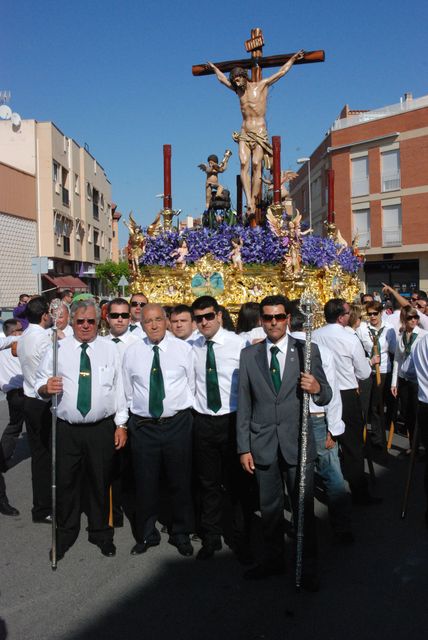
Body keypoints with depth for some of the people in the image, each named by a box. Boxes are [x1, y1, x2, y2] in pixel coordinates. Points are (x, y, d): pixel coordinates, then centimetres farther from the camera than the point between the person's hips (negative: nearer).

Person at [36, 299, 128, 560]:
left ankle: (101, 533, 33)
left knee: (100, 482, 12)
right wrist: (46, 388, -23)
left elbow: (119, 388, 2)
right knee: (66, 483, 10)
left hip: (102, 428, 0)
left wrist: (121, 424, -1)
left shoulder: (110, 349, 3)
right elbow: (40, 384, 1)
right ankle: (65, 535, 32)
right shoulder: (57, 349, 2)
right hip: (66, 429, 0)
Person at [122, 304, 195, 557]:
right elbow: (128, 391, 10)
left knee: (181, 481, 11)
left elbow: (192, 384, 4)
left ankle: (181, 533, 31)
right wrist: (138, 410, 9)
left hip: (178, 423, -1)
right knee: (145, 483, 11)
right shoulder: (132, 353, 2)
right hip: (143, 426, 1)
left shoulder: (183, 349, -1)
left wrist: (182, 409, 4)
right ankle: (146, 534, 32)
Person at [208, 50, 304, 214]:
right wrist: (213, 68, 48)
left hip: (260, 132, -3)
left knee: (256, 164, -17)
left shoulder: (261, 85, 7)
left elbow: (281, 72, 12)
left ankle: (253, 200, -16)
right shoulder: (238, 90, 20)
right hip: (244, 133, 3)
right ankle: (249, 202, -26)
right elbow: (222, 79, 36)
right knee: (244, 164, -17)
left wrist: (294, 58, 15)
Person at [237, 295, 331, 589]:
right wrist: (244, 447, 1)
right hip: (263, 444, 2)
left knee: (304, 508, 8)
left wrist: (317, 388, -23)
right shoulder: (249, 355, 2)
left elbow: (326, 396, 1)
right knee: (270, 508, 15)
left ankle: (308, 567, 27)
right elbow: (244, 405, 4)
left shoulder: (307, 351, -2)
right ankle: (273, 559, 35)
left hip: (298, 441, -1)